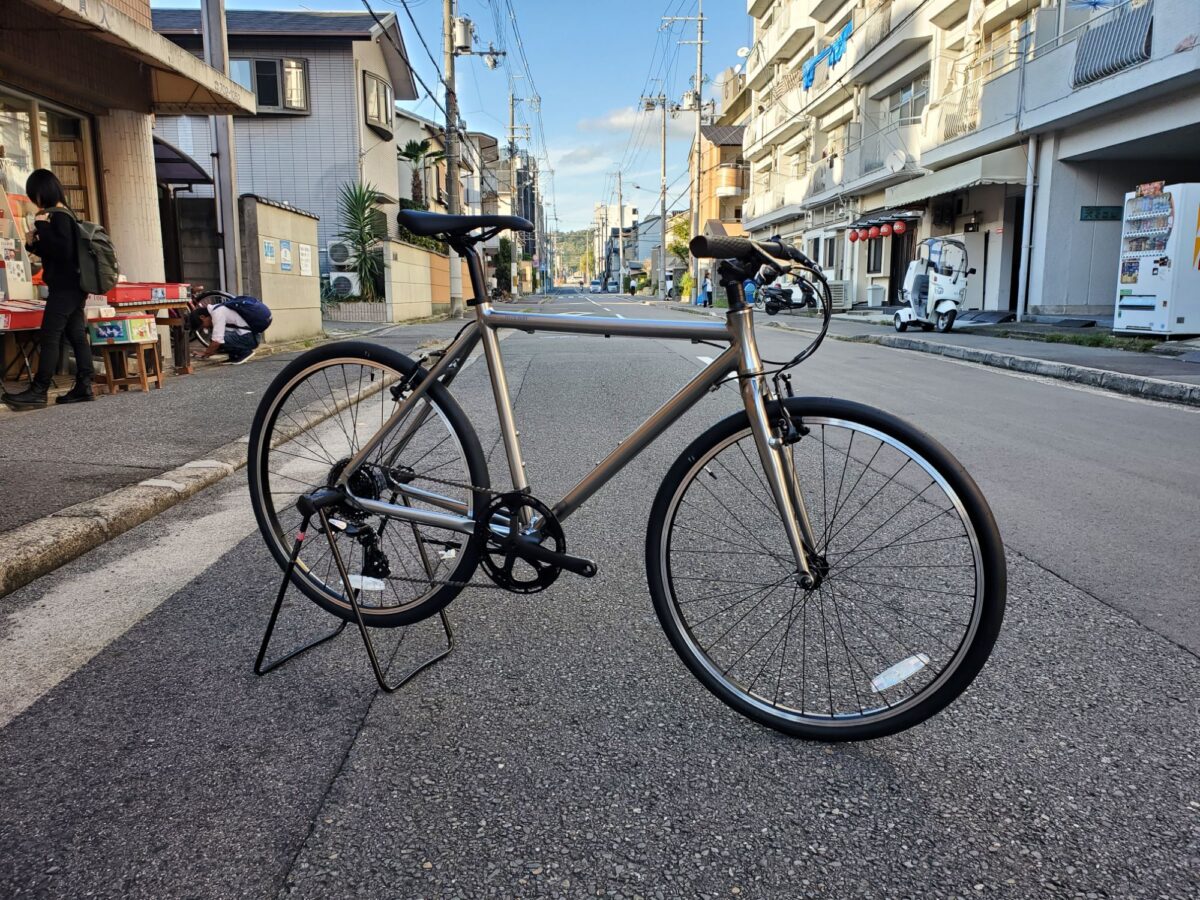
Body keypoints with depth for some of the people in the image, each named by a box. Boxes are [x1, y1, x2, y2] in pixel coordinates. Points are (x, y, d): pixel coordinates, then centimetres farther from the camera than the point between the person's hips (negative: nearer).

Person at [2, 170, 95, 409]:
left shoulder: (59, 217, -13)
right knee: (77, 335, 7)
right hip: (72, 286, 10)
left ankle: (38, 392, -8)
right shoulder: (61, 215, 17)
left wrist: (41, 227, -18)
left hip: (64, 287, -10)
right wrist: (33, 244, 8)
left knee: (50, 336, -9)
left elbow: (64, 251, -24)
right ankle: (84, 387, 7)